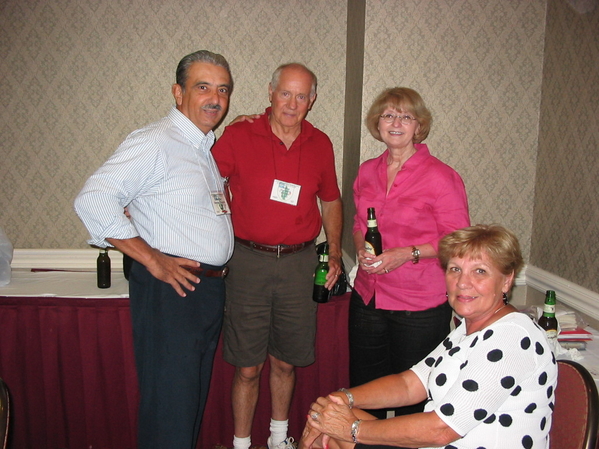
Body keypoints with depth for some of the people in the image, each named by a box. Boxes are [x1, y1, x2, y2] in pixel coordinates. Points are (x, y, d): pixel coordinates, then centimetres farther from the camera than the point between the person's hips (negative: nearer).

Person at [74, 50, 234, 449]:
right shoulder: (156, 142, -13)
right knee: (170, 405, 1)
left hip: (211, 287, 8)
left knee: (195, 397, 19)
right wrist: (152, 259, -20)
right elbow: (93, 200, -21)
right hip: (170, 289, -8)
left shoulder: (209, 147, 13)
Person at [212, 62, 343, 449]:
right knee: (248, 367, 5)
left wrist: (335, 252, 9)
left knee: (285, 362, 15)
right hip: (249, 260, -2)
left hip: (299, 263, 3)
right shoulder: (239, 135, -3)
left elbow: (330, 201, 17)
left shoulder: (321, 144, 6)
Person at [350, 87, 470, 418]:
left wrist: (408, 253, -19)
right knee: (362, 390, 17)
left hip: (419, 307, -5)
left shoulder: (440, 176, -11)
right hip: (367, 299, 6)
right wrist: (361, 248, -3)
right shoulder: (367, 171, 6)